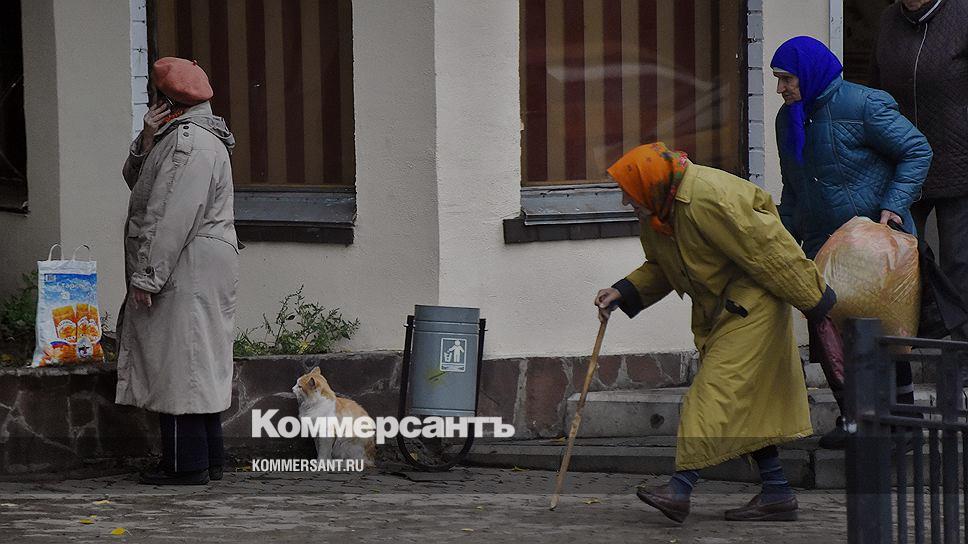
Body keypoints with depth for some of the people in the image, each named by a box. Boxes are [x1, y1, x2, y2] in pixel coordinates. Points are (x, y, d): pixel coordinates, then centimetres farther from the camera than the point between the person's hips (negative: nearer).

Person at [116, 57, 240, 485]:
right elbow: (135, 180, 22)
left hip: (189, 269, -11)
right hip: (193, 270, 11)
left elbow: (171, 216, -21)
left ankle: (187, 464, -9)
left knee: (180, 362, -9)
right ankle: (207, 460, 17)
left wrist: (146, 275, -21)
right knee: (197, 367, 13)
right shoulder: (179, 137, 19)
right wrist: (146, 141, 3)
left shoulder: (191, 143, -16)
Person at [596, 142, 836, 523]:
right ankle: (777, 494, 14)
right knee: (746, 399, 10)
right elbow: (659, 269, 16)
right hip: (719, 310, 10)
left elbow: (769, 252, -24)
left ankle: (680, 489, -20)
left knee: (718, 389, -15)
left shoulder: (708, 201, -29)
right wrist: (623, 293, -1)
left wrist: (817, 304, -18)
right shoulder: (656, 211, 1)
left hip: (754, 302, -10)